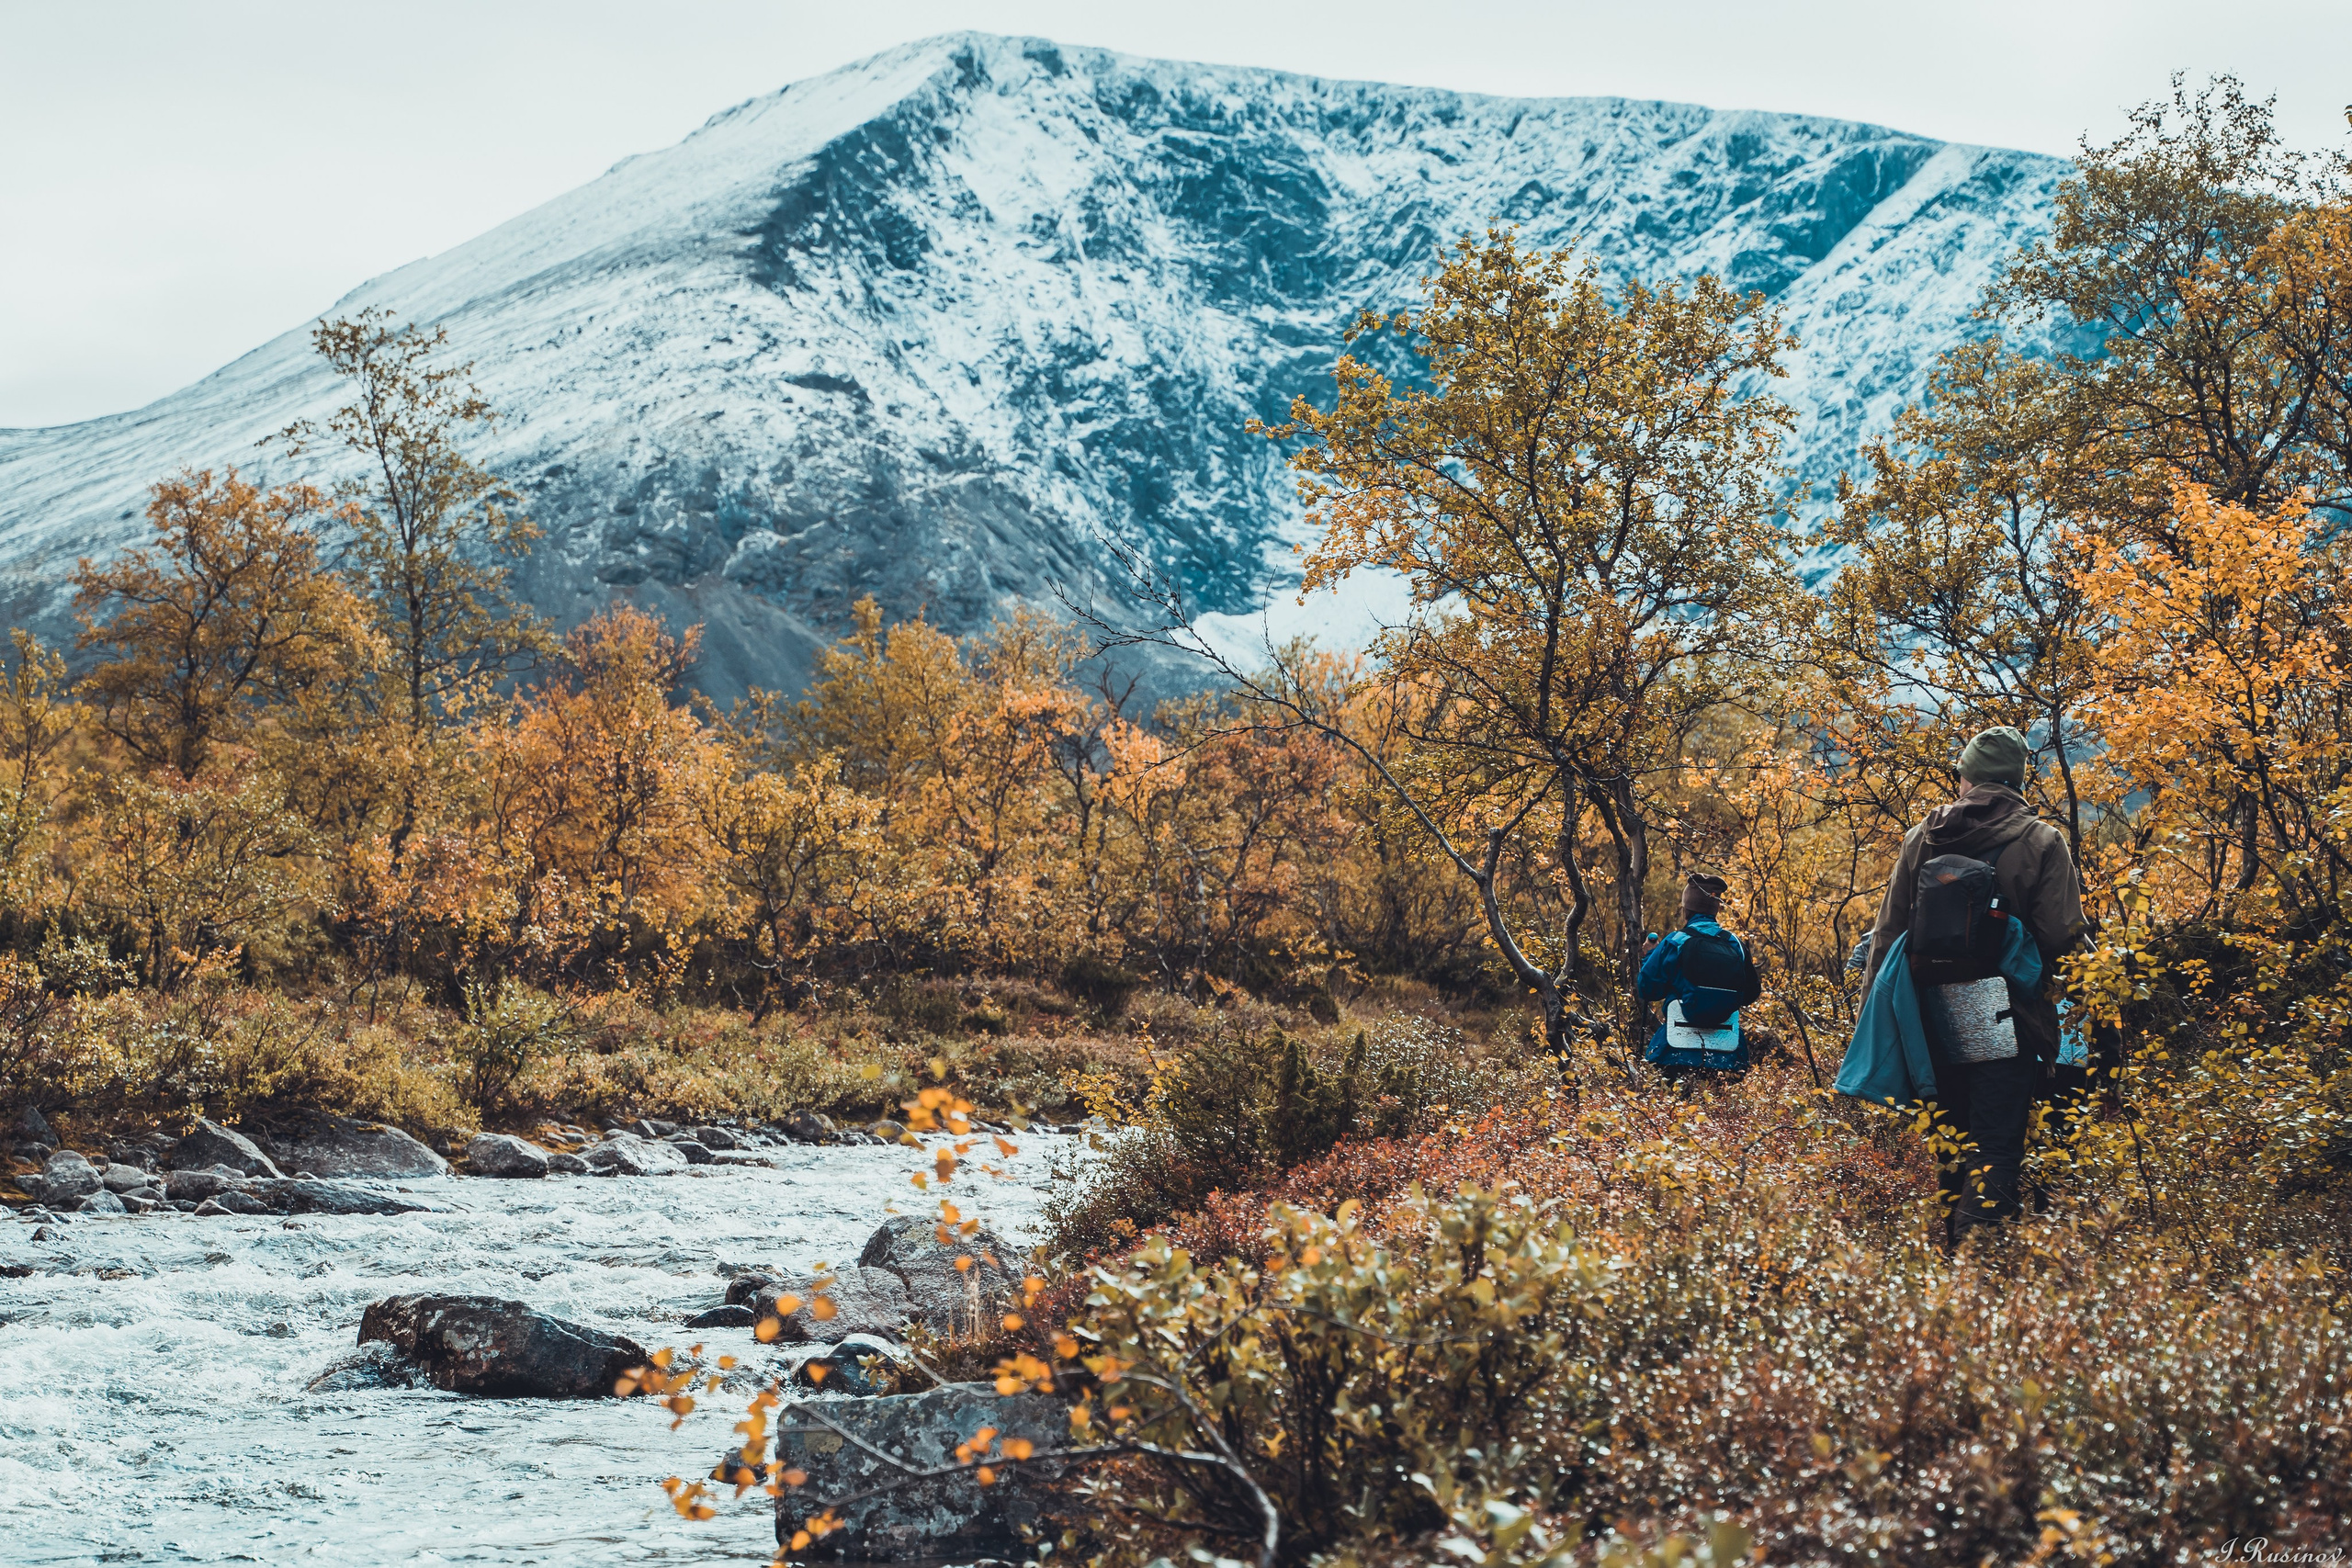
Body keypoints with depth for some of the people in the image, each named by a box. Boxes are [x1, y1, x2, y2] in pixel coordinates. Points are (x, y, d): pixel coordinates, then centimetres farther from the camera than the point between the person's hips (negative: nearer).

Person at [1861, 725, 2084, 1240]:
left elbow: (1888, 930, 6)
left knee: (1950, 1139, 18)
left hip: (1935, 1019, 4)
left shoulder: (1923, 836, 4)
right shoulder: (2042, 842, -7)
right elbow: (2062, 934, -13)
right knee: (1994, 1149, -6)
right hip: (2007, 1024, -4)